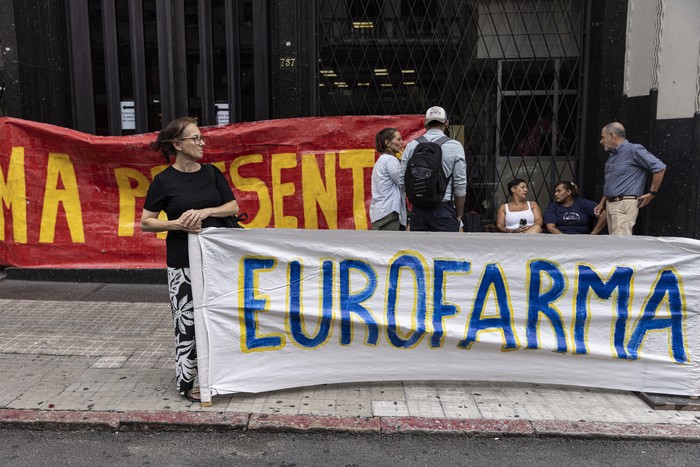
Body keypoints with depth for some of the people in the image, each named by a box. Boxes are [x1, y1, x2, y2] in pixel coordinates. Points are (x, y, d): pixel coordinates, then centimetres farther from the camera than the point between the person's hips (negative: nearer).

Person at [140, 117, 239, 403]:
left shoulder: (212, 174, 6)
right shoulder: (164, 180, -5)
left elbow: (233, 208, 5)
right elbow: (145, 222, -3)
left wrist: (205, 211, -12)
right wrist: (176, 224, -19)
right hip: (183, 260, -4)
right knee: (187, 320, -1)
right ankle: (186, 381, 12)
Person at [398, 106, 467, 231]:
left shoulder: (411, 146, 3)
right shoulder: (455, 147, -4)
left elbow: (402, 182, 4)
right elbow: (460, 186, -4)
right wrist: (458, 216, 5)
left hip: (417, 210, 3)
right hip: (444, 210, -3)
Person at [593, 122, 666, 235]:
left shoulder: (633, 150, -8)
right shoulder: (612, 156, 18)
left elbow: (660, 168, -10)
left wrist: (652, 193, -8)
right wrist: (602, 203, 21)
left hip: (625, 204, -9)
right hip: (610, 204, 9)